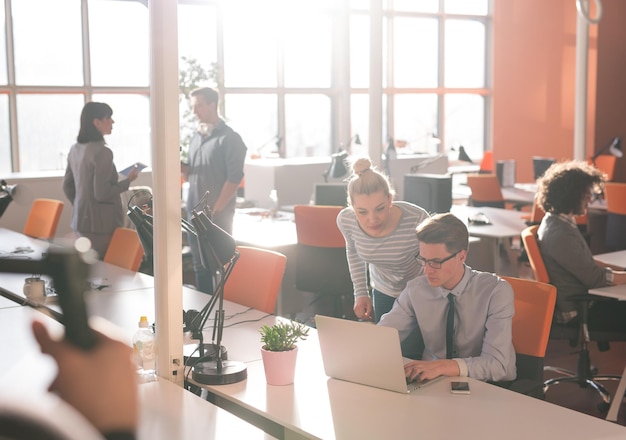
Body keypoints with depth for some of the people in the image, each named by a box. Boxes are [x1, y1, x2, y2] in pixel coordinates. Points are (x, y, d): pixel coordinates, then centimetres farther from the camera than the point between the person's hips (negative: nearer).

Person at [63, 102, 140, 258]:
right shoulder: (102, 152, -17)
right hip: (100, 224, -9)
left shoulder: (75, 149, 8)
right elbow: (102, 194, -20)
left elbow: (67, 186, 15)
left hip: (80, 221, 9)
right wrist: (128, 180, -7)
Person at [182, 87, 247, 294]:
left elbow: (234, 177, -13)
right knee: (200, 265, 11)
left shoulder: (229, 138, -8)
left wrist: (215, 210, -16)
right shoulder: (196, 137, 13)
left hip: (218, 214, -7)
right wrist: (182, 167, -4)